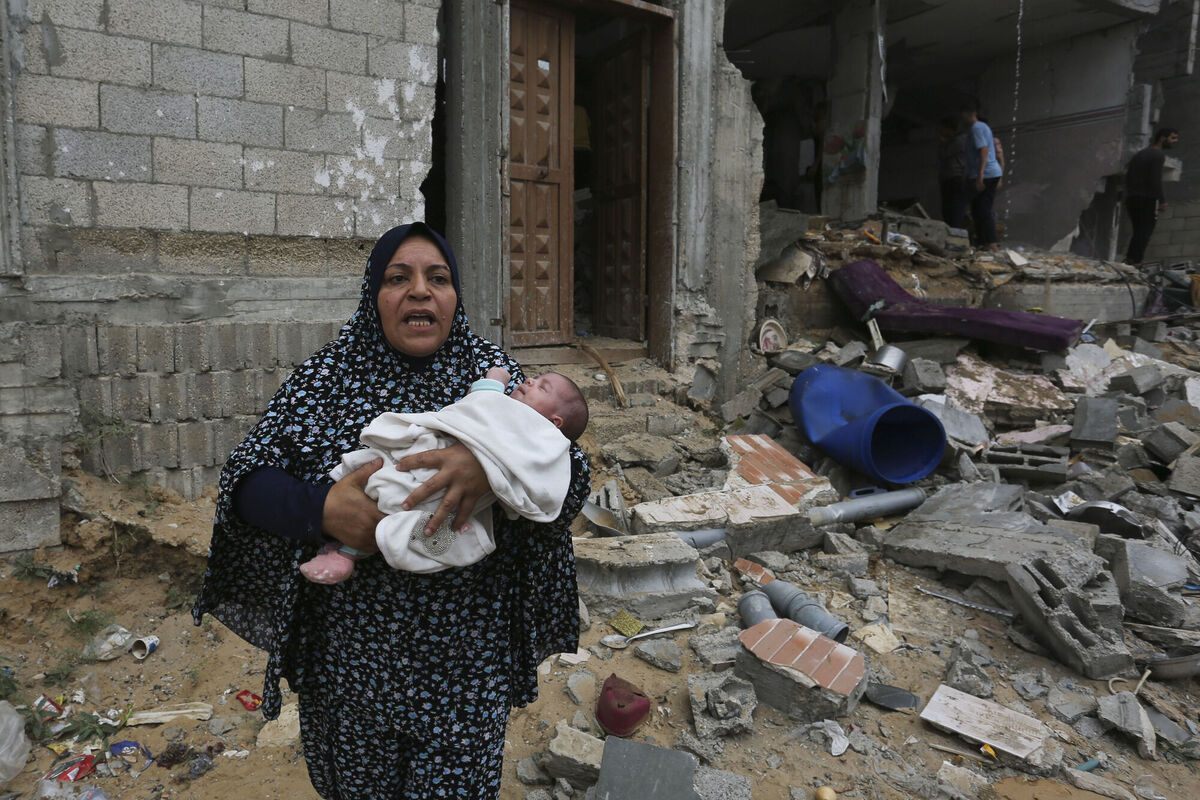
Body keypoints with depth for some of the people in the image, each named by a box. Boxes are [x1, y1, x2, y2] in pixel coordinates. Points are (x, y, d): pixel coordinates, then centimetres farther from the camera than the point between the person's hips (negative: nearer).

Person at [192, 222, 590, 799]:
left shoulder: (490, 371, -3)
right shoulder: (329, 375, -2)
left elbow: (568, 480, -11)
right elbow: (245, 481, -5)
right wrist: (319, 509, -24)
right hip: (348, 659, 1)